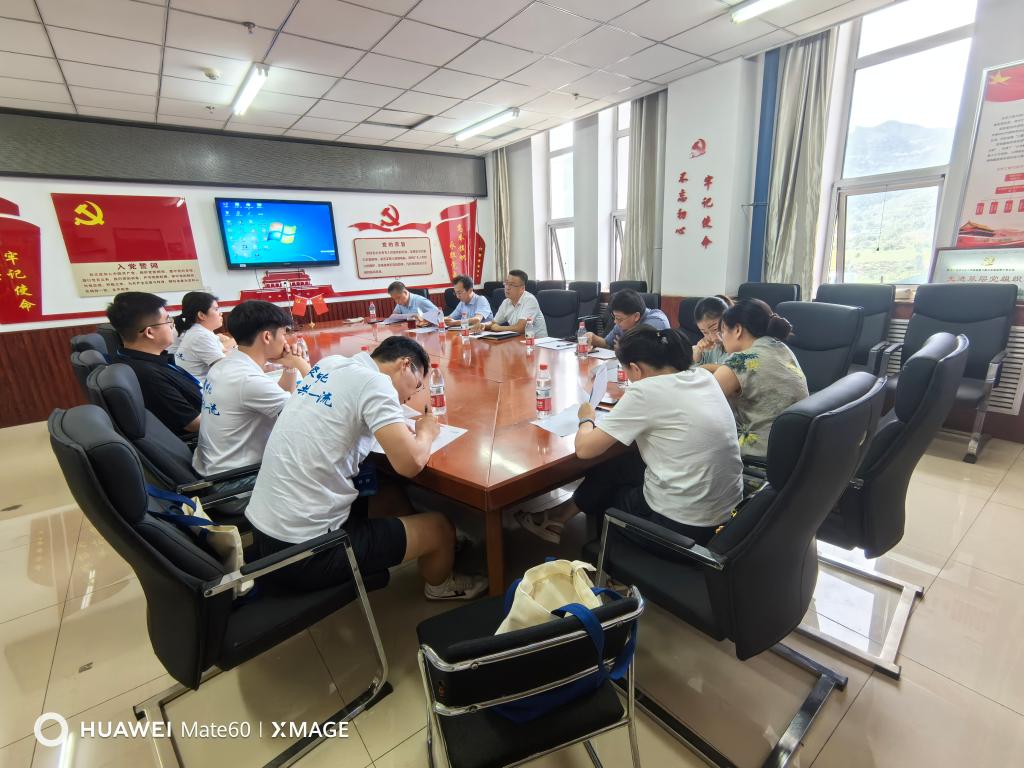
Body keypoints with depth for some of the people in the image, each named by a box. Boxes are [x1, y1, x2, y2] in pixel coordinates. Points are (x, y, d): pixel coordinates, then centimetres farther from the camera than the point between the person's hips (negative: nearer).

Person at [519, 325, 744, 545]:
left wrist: (587, 419, 3)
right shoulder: (703, 375, 1)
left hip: (683, 523, -7)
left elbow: (585, 449, -16)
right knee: (614, 466, 21)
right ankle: (563, 516, 37)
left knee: (606, 472, 19)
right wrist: (627, 404, 13)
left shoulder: (646, 390, -20)